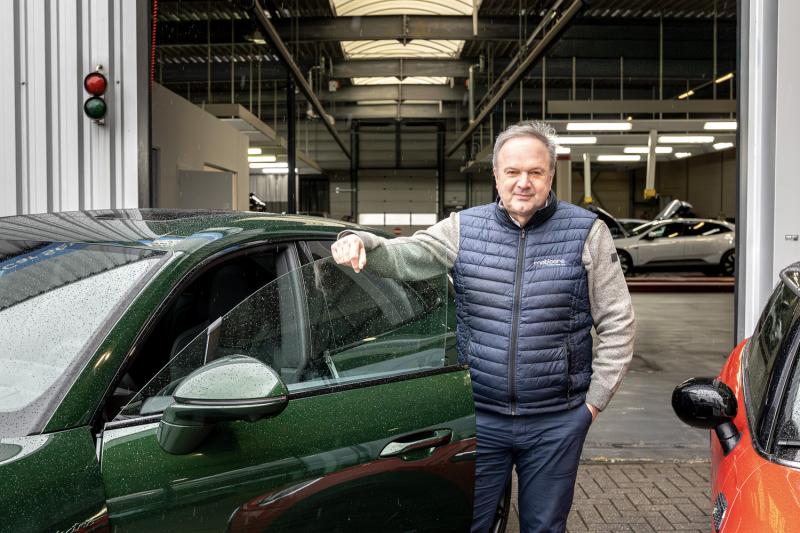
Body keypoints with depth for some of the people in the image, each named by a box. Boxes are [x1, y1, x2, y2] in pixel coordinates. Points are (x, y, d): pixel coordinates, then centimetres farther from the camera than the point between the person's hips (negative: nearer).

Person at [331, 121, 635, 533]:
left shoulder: (587, 233, -2)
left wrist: (595, 399, -2)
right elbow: (404, 255, -2)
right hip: (478, 416, 1)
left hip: (556, 421, -1)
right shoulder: (463, 228, 2)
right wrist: (359, 242, -24)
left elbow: (617, 325, 0)